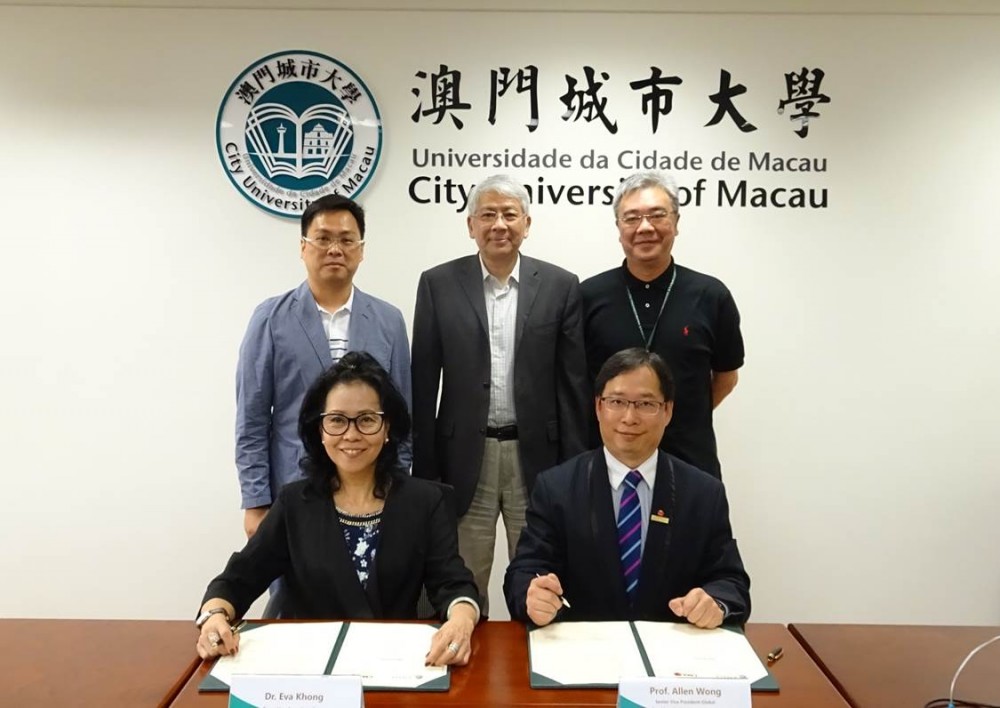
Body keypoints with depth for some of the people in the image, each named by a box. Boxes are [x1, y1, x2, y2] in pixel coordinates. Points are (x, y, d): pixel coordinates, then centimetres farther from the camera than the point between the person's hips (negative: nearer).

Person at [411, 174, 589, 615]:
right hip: (465, 457, 0)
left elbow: (574, 384, 1)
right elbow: (423, 384, 1)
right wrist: (424, 469, -1)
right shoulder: (438, 284, 1)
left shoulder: (560, 286, 1)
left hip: (537, 455, 0)